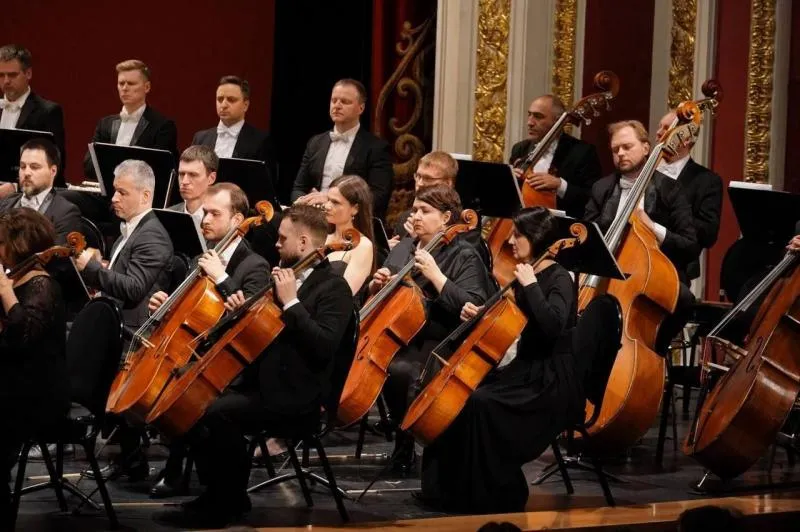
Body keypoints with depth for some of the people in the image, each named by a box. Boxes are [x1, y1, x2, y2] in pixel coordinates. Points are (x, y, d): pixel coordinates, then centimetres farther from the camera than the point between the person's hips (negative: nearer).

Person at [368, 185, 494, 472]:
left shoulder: (464, 257, -2)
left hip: (435, 346, -6)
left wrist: (434, 274, -20)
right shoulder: (403, 248, 18)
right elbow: (375, 297, 26)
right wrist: (376, 284, 3)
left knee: (398, 370, -34)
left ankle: (406, 443, -14)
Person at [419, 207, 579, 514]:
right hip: (525, 370, 9)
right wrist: (480, 315, 4)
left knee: (482, 403, -27)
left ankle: (501, 498, -17)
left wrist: (530, 285, -24)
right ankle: (455, 491, 2)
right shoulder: (527, 275, 12)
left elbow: (553, 325, -32)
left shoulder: (558, 279, -13)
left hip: (550, 382, -9)